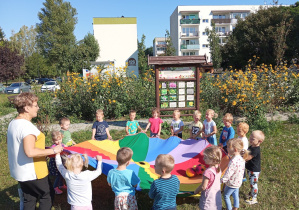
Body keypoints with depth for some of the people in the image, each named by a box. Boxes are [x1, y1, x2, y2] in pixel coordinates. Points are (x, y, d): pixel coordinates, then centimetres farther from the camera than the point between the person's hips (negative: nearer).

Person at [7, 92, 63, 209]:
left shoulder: (13, 123, 6)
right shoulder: (27, 126, -25)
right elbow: (30, 152, -33)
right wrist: (53, 150, -25)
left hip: (20, 172, 9)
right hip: (32, 173, -9)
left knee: (29, 200, 20)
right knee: (48, 194, 10)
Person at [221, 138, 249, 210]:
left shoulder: (234, 161, -35)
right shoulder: (241, 158, -7)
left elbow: (228, 173, -29)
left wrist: (222, 180, -18)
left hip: (232, 183, -8)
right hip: (238, 182, 8)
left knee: (226, 195, 13)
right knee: (235, 195, 25)